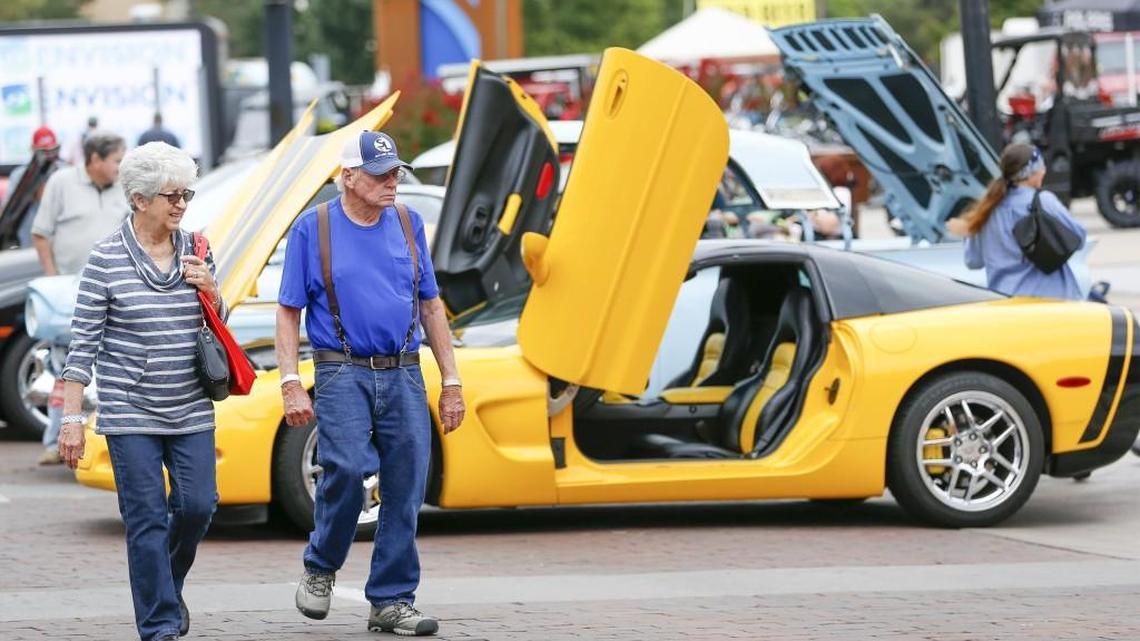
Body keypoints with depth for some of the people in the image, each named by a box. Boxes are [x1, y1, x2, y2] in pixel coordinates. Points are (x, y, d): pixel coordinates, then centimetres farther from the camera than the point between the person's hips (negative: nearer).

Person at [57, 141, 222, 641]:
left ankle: (168, 588, 28)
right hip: (131, 413, -4)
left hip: (192, 412, 4)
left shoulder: (195, 252, 6)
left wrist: (209, 291, -6)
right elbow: (84, 343, -6)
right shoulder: (106, 258, -7)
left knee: (197, 505, 0)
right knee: (147, 520, -4)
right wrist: (72, 417, -9)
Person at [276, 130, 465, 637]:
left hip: (404, 375, 4)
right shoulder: (313, 228, 0)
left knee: (406, 491, 1)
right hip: (344, 373, -4)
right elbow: (288, 311, 1)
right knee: (347, 468, -22)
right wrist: (291, 384, -9)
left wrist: (451, 382, 12)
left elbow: (431, 307, 16)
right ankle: (321, 566, 3)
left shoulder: (408, 225, 11)